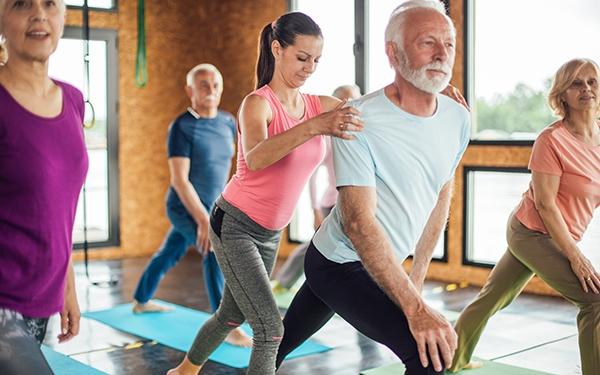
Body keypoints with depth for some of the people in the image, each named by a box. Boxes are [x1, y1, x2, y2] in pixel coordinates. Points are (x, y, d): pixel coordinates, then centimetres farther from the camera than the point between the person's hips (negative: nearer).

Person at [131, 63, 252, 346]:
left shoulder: (228, 122, 1)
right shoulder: (182, 127, -19)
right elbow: (179, 180, -23)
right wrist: (204, 220, -29)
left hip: (210, 207, 7)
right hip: (185, 207, -7)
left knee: (169, 254, 22)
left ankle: (141, 301, 44)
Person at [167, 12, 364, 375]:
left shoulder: (319, 105, -1)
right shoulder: (257, 103, -20)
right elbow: (255, 159, -40)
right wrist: (313, 127, -55)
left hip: (270, 234, 7)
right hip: (234, 227, -7)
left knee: (233, 315, 23)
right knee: (270, 327, -15)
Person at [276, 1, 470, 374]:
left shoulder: (458, 119, -4)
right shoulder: (360, 119, -25)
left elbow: (440, 201, 9)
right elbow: (358, 221, -30)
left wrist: (417, 278, 12)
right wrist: (415, 308, -35)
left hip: (381, 266, 7)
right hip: (340, 264, -7)